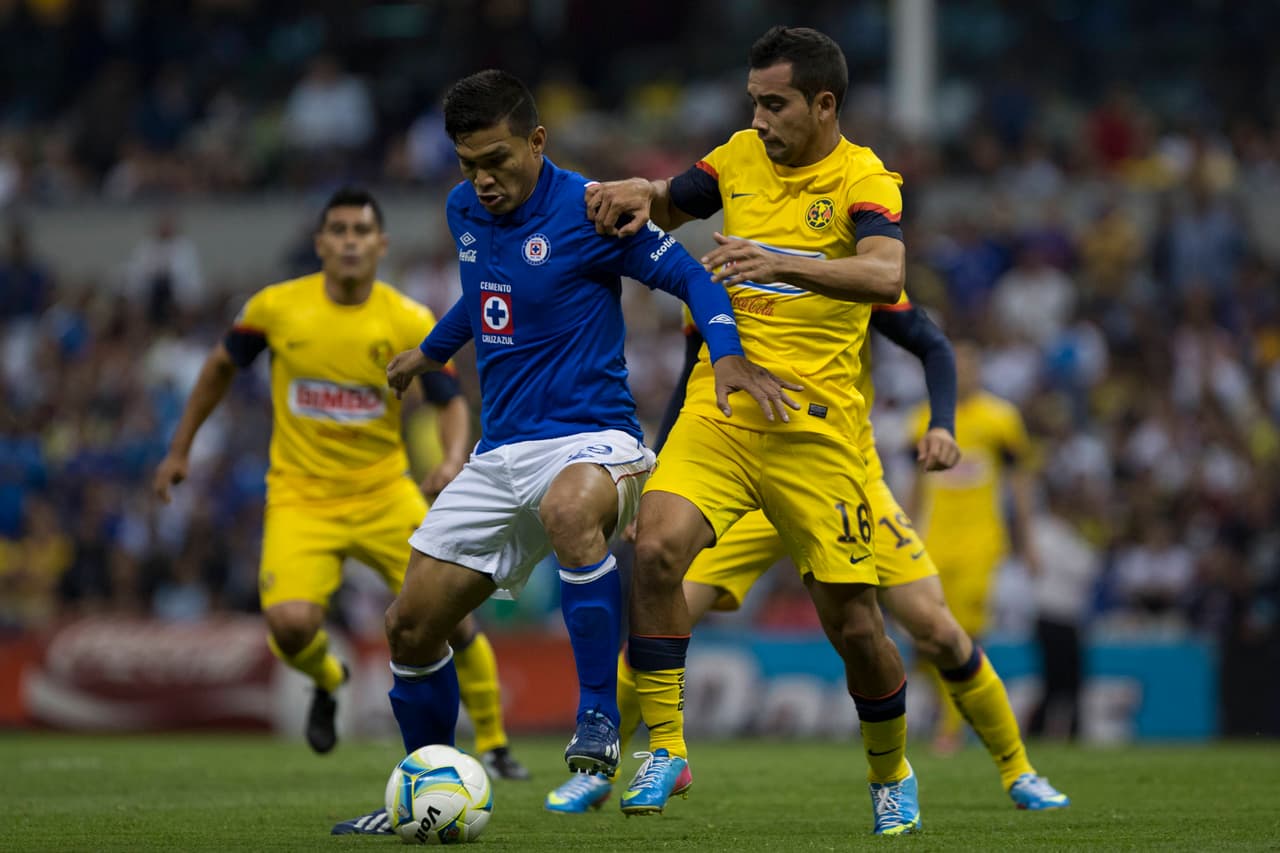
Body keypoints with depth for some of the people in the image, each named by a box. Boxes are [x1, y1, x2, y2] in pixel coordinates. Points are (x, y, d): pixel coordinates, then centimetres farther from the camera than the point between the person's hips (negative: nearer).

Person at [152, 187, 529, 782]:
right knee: (291, 624, -24)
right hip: (301, 499, -1)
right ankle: (326, 680, 14)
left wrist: (453, 459, -23)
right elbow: (221, 367, 11)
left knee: (451, 616, -8)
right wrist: (180, 450, 14)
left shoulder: (411, 324, -8)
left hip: (384, 495, 1)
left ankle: (493, 744, 15)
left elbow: (452, 403, -1)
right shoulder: (276, 308, -6)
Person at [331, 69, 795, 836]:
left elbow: (690, 276, -7)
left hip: (589, 437, -7)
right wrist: (432, 351, 44)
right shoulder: (465, 212, 9)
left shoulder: (586, 210, -11)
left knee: (568, 510, -43)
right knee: (412, 625, 4)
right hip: (501, 451, 7)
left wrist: (729, 355, -23)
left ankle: (599, 722, -35)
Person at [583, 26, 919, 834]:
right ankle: (666, 749, -11)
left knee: (853, 621, 1)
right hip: (720, 405, 4)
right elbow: (668, 206, 27)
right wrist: (636, 194, 2)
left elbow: (885, 275, -28)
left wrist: (780, 263, -42)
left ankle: (892, 776, 27)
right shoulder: (740, 158, 8)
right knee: (657, 547, -22)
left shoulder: (863, 179, -8)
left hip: (816, 425, -4)